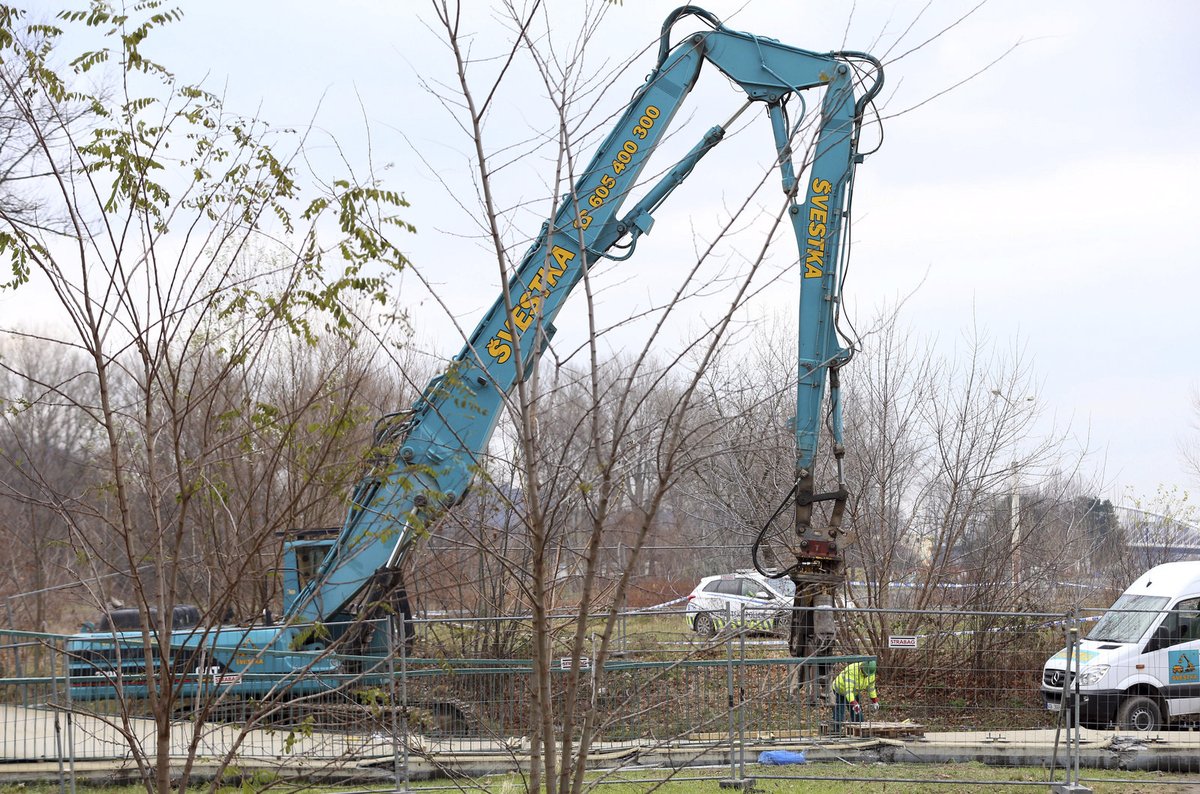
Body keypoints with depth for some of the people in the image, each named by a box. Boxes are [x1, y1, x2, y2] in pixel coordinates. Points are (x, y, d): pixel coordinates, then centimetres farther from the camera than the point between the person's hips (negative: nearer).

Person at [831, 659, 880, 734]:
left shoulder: (870, 671, -15)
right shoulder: (852, 671, -38)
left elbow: (870, 686, 3)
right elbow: (848, 689, -45)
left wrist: (875, 701, 2)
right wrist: (854, 704, -56)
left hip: (855, 693, 6)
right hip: (840, 691, -6)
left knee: (857, 716, 2)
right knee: (839, 717, -13)